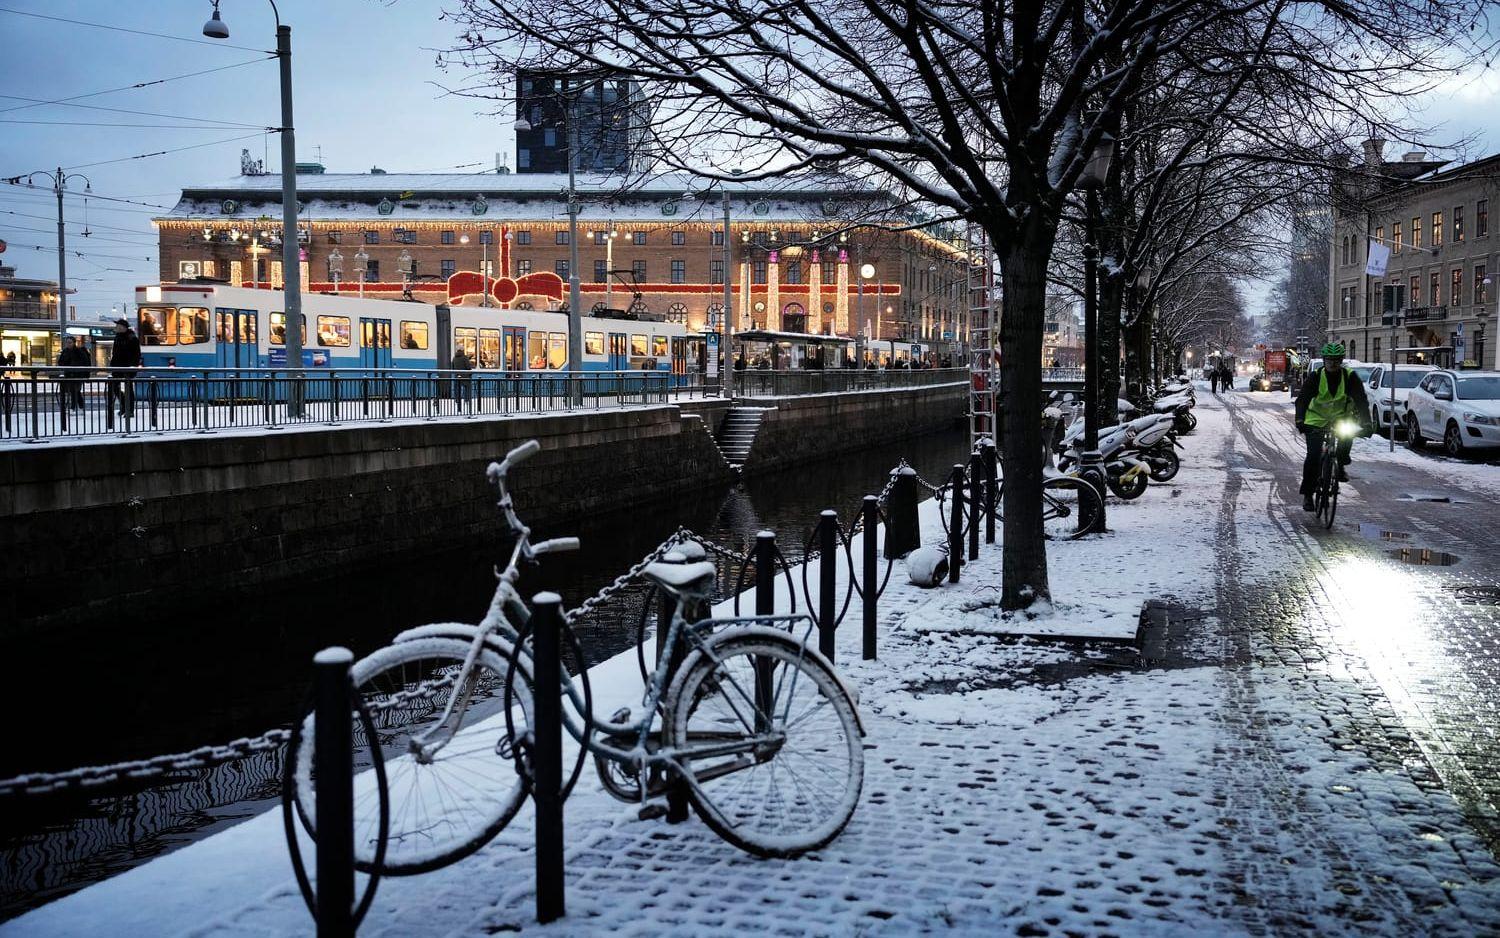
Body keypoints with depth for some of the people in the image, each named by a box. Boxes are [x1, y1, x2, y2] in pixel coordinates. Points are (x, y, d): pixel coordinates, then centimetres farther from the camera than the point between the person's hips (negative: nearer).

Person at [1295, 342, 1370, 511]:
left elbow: (1361, 400, -18)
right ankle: (1307, 494, -3)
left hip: (1340, 417, 2)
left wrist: (1366, 424, -32)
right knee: (1313, 456, -13)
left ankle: (1340, 465, 5)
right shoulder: (1315, 377, -16)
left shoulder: (1350, 377, -14)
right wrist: (1300, 421, -39)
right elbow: (1302, 399, -23)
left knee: (1347, 433, -27)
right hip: (1316, 419, -2)